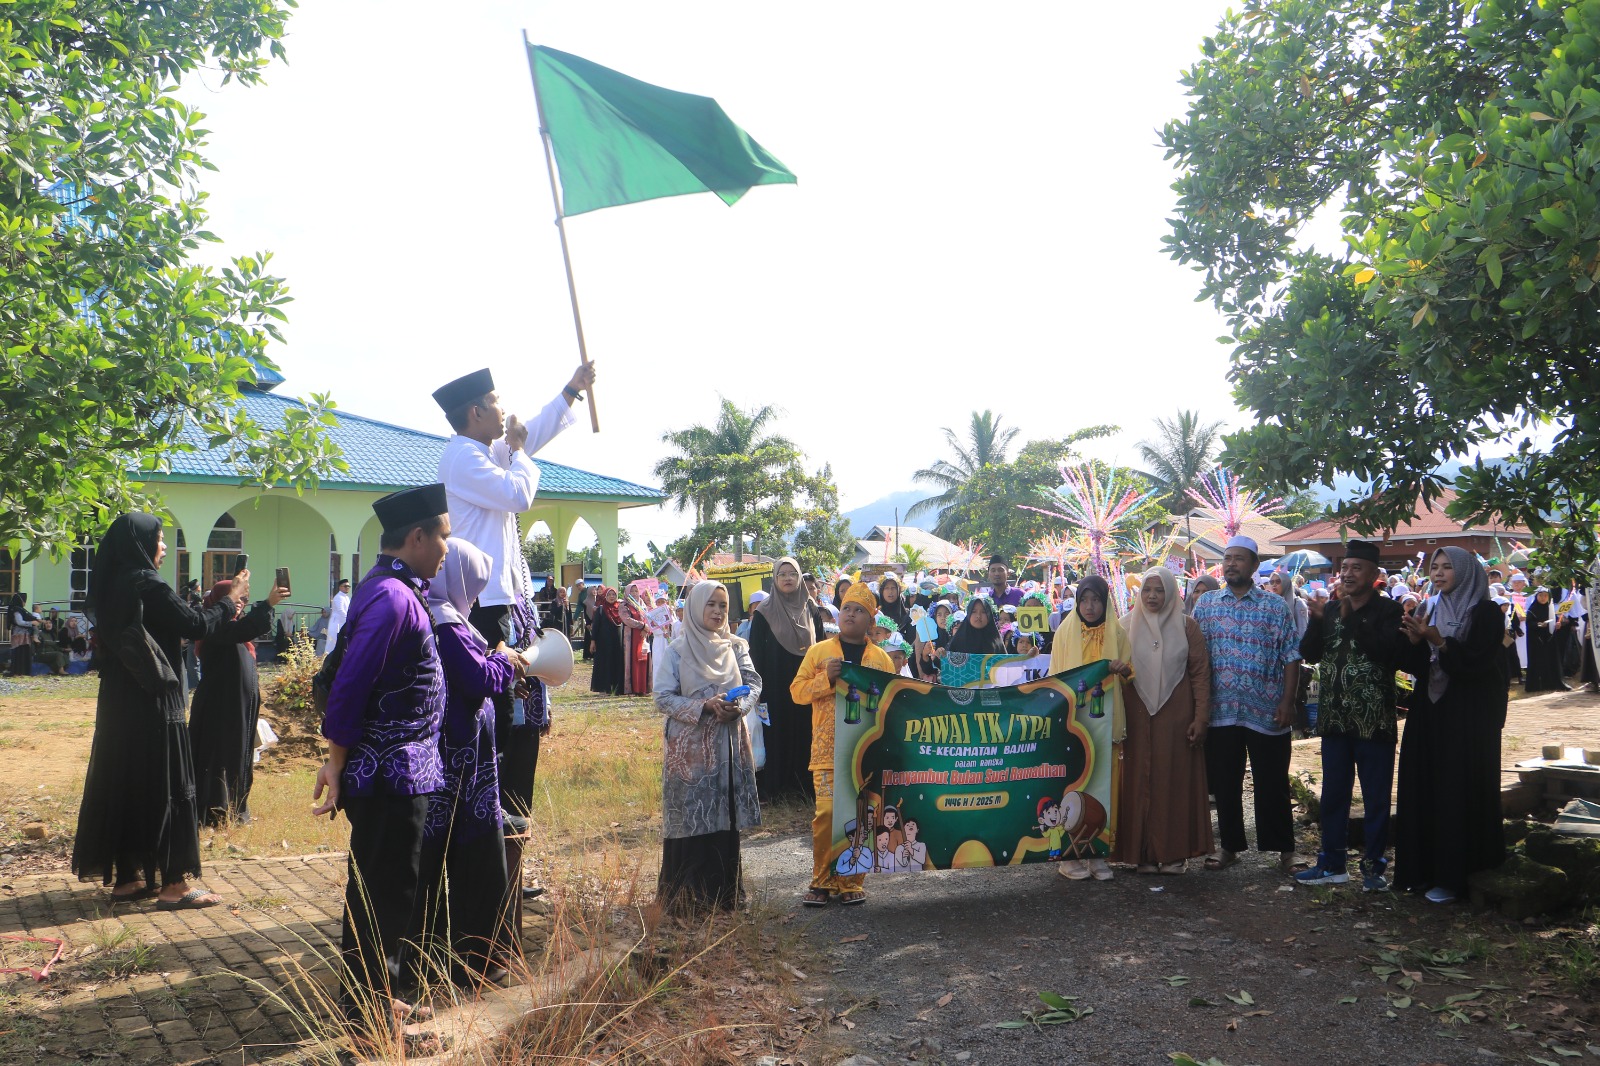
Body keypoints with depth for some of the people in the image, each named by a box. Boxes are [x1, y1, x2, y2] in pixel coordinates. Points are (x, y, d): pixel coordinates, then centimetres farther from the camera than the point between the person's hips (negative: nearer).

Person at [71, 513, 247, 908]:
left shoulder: (112, 587, 10)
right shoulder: (148, 586, -17)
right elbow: (195, 625, -15)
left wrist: (220, 607, 19)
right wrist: (231, 600, -1)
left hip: (118, 702, 9)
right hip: (153, 703, -9)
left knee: (122, 783, 12)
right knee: (166, 786, -2)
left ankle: (127, 877, 20)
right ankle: (173, 884, 2)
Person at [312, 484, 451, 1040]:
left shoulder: (389, 588, 11)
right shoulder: (392, 597, -21)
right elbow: (350, 684, -22)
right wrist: (338, 764, -15)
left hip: (393, 771, 10)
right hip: (393, 773, -10)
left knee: (379, 889, 19)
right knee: (384, 896, 1)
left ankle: (376, 993, 32)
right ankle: (371, 1013, 12)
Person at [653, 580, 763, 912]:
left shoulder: (736, 647, 9)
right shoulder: (677, 651, -2)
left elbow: (754, 683, 3)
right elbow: (663, 698, -7)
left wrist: (738, 706, -18)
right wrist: (705, 706, -18)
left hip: (729, 746, 3)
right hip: (690, 748, -3)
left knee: (725, 820, 6)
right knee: (691, 820, -3)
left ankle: (724, 894, 17)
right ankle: (685, 897, 8)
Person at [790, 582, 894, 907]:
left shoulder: (881, 658, 10)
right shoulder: (819, 651, 8)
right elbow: (797, 691, 2)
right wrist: (827, 678, -12)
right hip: (828, 747, -1)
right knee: (827, 813, -9)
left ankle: (850, 881, 15)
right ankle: (822, 880, 5)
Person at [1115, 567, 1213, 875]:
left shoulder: (1186, 626, 2)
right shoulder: (1127, 625, 5)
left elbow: (1200, 674, 0)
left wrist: (1201, 717, -7)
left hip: (1176, 717, -1)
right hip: (1138, 719, 1)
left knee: (1176, 781, 2)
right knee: (1141, 782, 2)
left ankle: (1174, 852, 11)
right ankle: (1144, 852, 10)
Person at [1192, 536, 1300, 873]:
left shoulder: (1276, 606, 1)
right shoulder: (1206, 604, 7)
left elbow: (1291, 656, -1)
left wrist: (1287, 702, -8)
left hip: (1266, 712, -2)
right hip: (1220, 711, 2)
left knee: (1272, 783, 5)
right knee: (1224, 783, 9)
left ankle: (1285, 848, 19)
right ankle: (1230, 846, 22)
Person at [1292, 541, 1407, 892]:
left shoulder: (1388, 610, -4)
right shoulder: (1331, 609, 10)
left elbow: (1390, 651, -20)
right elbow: (1309, 654, 5)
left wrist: (1351, 617, -22)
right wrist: (1316, 620, -11)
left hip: (1374, 720, -5)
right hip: (1334, 718, 5)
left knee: (1376, 797, 3)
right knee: (1333, 794, 12)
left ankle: (1374, 866, 14)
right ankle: (1332, 863, 21)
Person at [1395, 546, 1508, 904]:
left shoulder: (1485, 612, -5)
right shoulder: (1431, 611, 13)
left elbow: (1476, 663, -14)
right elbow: (1417, 667, 11)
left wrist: (1438, 641, -24)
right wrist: (1415, 642, -8)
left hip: (1467, 715, -6)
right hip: (1429, 712, 6)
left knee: (1458, 791, -4)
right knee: (1423, 789, 6)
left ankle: (1453, 876, 3)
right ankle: (1423, 870, 14)